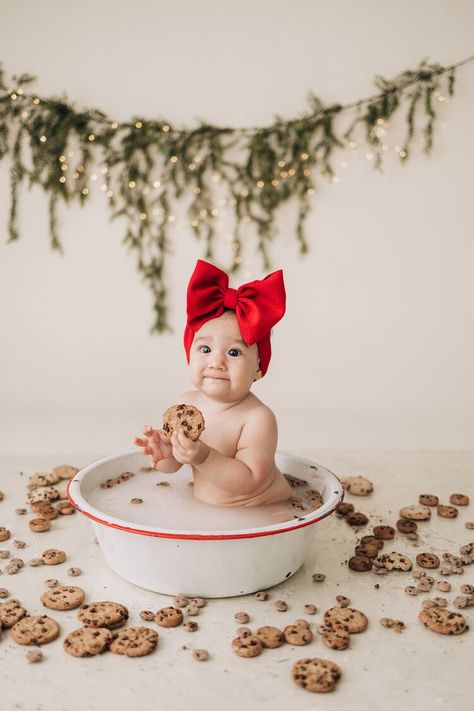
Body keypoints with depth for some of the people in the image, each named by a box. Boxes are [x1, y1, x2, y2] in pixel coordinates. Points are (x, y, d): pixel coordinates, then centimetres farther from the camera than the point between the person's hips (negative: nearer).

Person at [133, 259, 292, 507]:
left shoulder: (258, 418, -21)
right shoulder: (185, 404, -4)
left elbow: (249, 482, -26)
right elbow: (173, 466, 2)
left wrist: (204, 458, -36)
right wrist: (165, 454, -20)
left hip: (264, 513, -4)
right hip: (203, 507, 5)